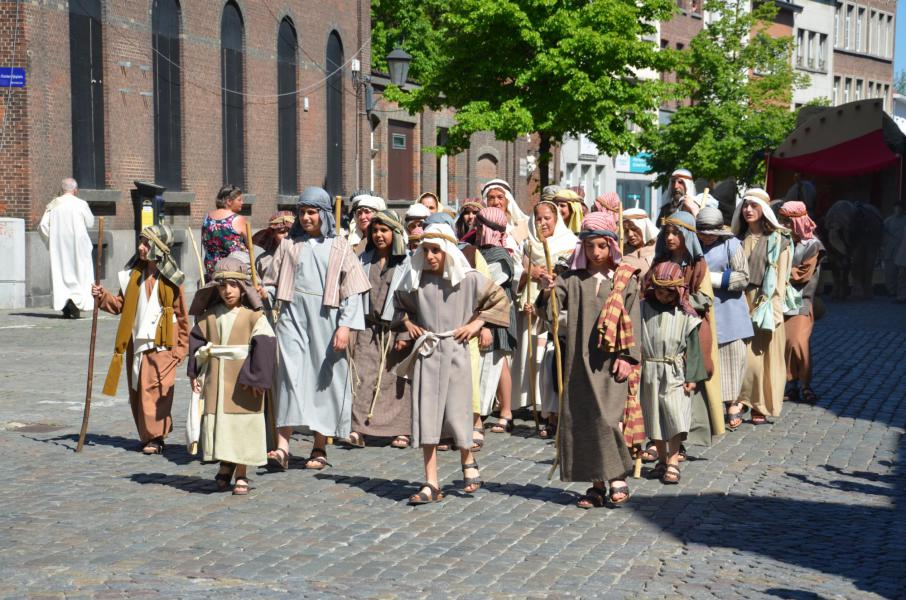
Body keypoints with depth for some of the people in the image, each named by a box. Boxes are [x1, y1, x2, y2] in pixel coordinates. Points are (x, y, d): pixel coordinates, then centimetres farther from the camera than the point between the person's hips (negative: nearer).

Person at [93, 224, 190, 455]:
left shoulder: (170, 279, -5)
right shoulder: (134, 275, 8)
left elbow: (182, 316, 0)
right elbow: (121, 304, 12)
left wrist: (181, 348, -2)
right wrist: (103, 297, -6)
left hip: (162, 344, -5)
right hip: (137, 342, 5)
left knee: (154, 390, -10)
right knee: (137, 391, 7)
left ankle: (155, 438, -4)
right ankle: (147, 436, 17)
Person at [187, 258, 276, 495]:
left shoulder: (253, 316, -7)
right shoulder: (209, 316, 7)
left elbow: (264, 346, -12)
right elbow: (197, 341, 13)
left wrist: (255, 377, -17)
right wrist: (194, 372, 4)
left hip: (242, 382, -4)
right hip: (215, 380, 4)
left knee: (242, 426, 0)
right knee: (217, 421, 8)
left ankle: (241, 476, 10)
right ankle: (225, 465, 30)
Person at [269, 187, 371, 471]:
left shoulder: (339, 248, 5)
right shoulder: (289, 245, 12)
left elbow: (352, 290, 1)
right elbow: (276, 281, 14)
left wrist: (345, 325, -8)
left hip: (325, 319, -1)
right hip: (293, 317, 1)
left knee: (324, 379, 2)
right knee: (290, 375, -11)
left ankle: (320, 447, 10)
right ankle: (282, 446, -18)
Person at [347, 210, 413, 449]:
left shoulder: (406, 262, 2)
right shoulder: (364, 259, 15)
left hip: (395, 328, -3)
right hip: (368, 327, 3)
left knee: (397, 376, -2)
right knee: (364, 375, -6)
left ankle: (401, 430, 5)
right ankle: (359, 428, -9)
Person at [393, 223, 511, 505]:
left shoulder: (468, 279, -4)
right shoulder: (417, 280, 5)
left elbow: (500, 299, 6)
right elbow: (400, 302, 26)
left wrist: (476, 323, -2)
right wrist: (407, 323, 9)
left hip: (455, 354, -3)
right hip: (426, 355, 3)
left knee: (456, 415, -2)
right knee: (426, 416, -1)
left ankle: (468, 462, 29)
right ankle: (431, 484, 2)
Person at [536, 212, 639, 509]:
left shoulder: (625, 281, 3)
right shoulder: (572, 279, 7)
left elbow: (632, 322, 1)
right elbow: (550, 312, -1)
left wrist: (627, 357, -7)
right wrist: (546, 293, -21)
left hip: (610, 361, -3)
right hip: (579, 362, 3)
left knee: (608, 417, -13)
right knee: (581, 420, 4)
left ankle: (617, 476, 3)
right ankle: (596, 484, 13)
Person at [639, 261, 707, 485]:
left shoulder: (685, 314, -2)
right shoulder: (643, 309, 1)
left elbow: (693, 347, -1)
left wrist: (692, 377, -5)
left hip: (676, 373, -2)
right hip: (650, 373, 2)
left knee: (675, 416, -11)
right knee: (655, 418, 10)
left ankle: (673, 463, -7)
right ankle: (662, 460, 23)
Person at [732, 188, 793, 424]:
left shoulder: (777, 240, 1)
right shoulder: (739, 238, 13)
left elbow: (780, 276, -3)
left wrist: (772, 306, -11)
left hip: (765, 304, -3)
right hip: (740, 302, 3)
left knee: (762, 353, -1)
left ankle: (761, 407, 6)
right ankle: (738, 401, 3)